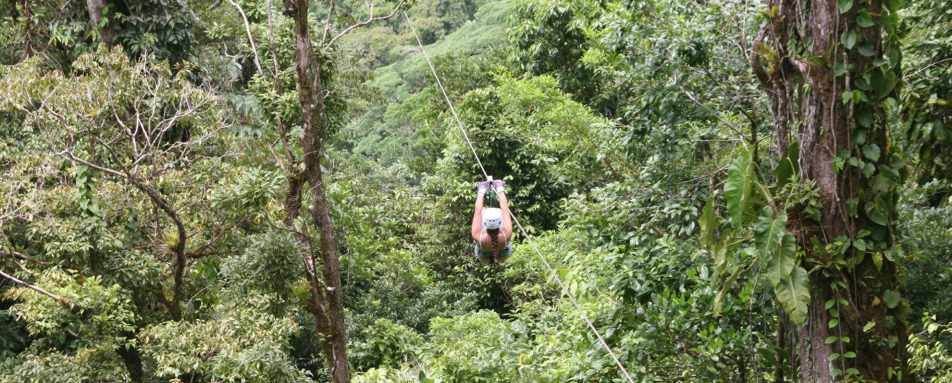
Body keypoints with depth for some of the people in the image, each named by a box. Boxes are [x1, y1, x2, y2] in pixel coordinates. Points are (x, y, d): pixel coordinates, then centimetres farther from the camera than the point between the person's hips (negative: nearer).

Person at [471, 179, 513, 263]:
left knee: (478, 212, 5)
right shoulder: (506, 234, -45)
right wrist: (500, 190, -14)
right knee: (504, 211, 7)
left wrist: (481, 192, -14)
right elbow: (505, 210, -28)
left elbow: (477, 212, -28)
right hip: (502, 256, 0)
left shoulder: (478, 236, -45)